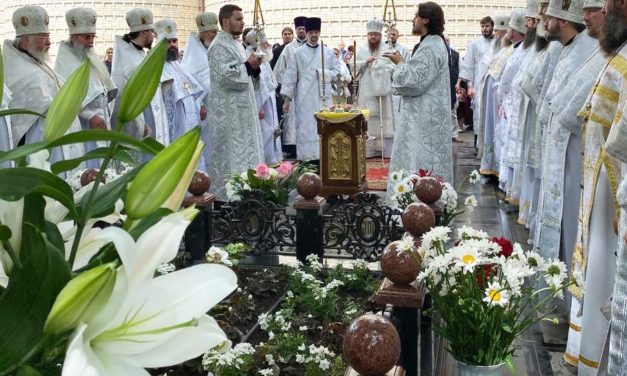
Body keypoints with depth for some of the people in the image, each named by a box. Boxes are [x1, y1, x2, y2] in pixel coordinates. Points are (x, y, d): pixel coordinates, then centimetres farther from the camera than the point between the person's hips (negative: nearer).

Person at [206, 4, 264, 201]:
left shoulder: (235, 44, 16)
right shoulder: (219, 46, -14)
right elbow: (224, 76, -23)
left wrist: (254, 67, 2)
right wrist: (248, 66, -16)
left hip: (240, 108, 10)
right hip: (228, 111, -10)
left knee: (242, 150, 11)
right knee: (231, 153, -6)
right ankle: (225, 195, 0)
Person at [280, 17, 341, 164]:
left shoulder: (329, 52, 11)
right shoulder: (298, 53, 4)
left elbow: (337, 72, 12)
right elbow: (290, 77, 1)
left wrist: (324, 73, -8)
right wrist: (287, 99, -4)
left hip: (323, 97, 2)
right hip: (304, 99, -2)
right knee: (305, 130, -4)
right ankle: (305, 159, -2)